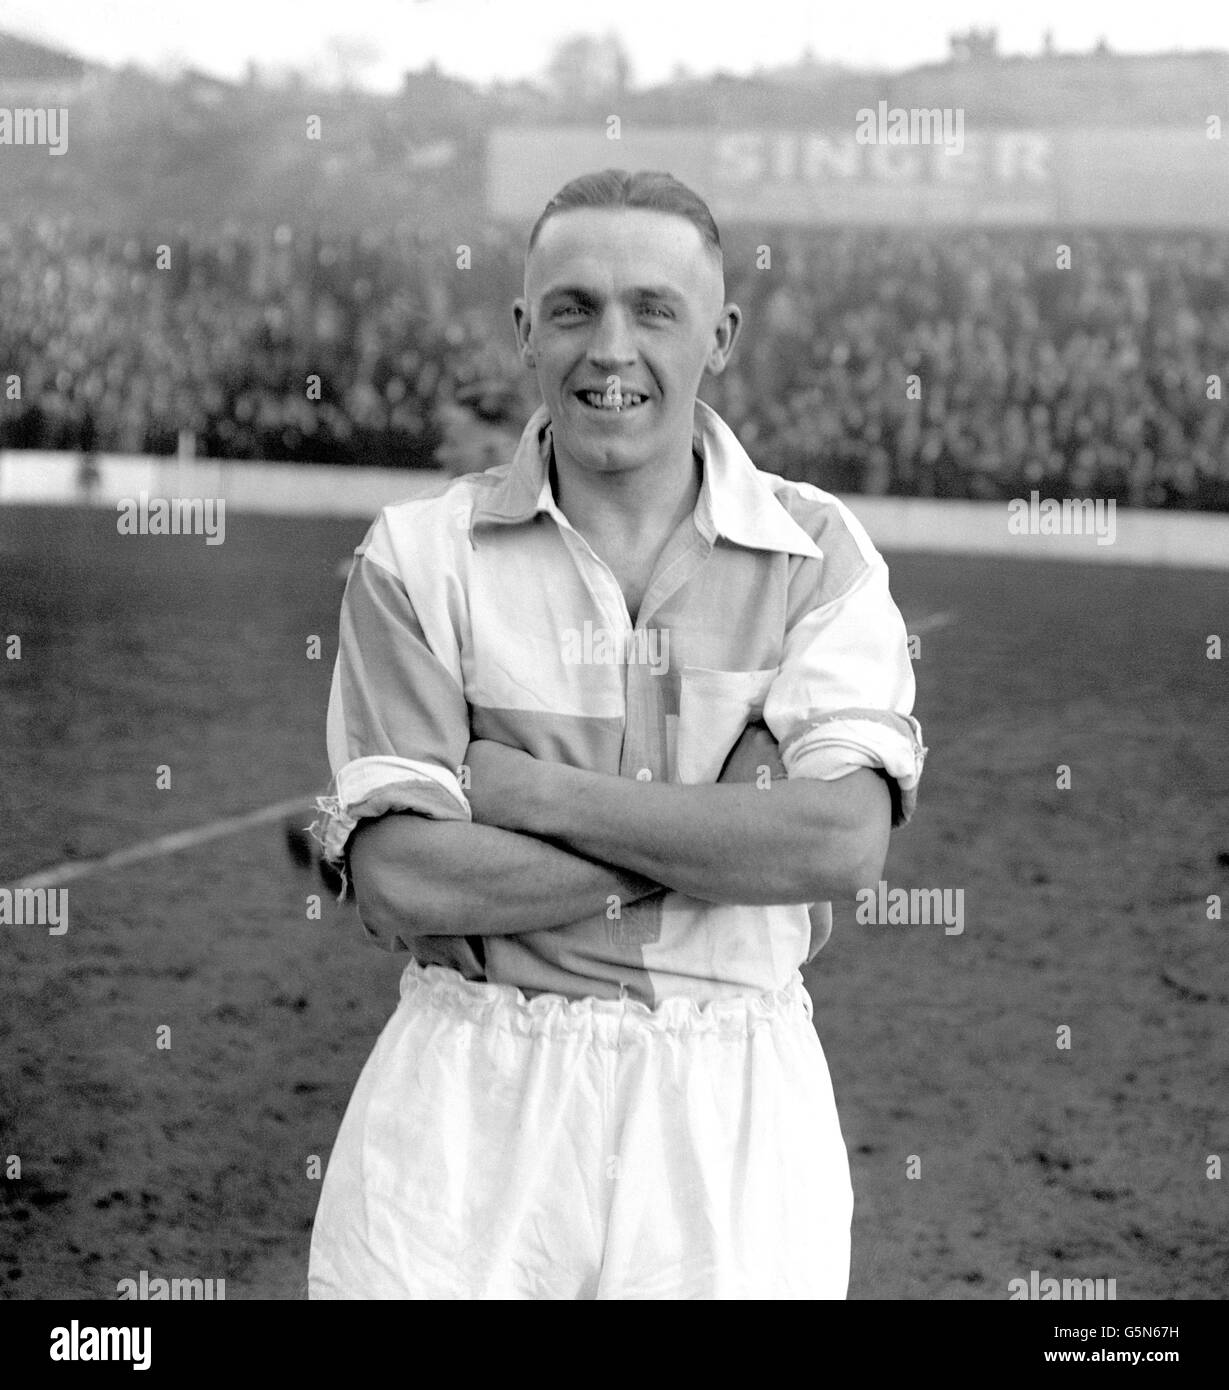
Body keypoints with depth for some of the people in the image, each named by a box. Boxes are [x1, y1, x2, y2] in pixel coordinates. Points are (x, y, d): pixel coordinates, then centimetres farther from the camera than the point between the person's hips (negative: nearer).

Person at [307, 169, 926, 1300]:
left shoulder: (818, 552, 1)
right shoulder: (418, 558, -1)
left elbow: (845, 843, -13)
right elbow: (400, 881, -11)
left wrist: (529, 789, -13)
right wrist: (722, 834, -13)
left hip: (731, 1112, 1)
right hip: (473, 1106, 0)